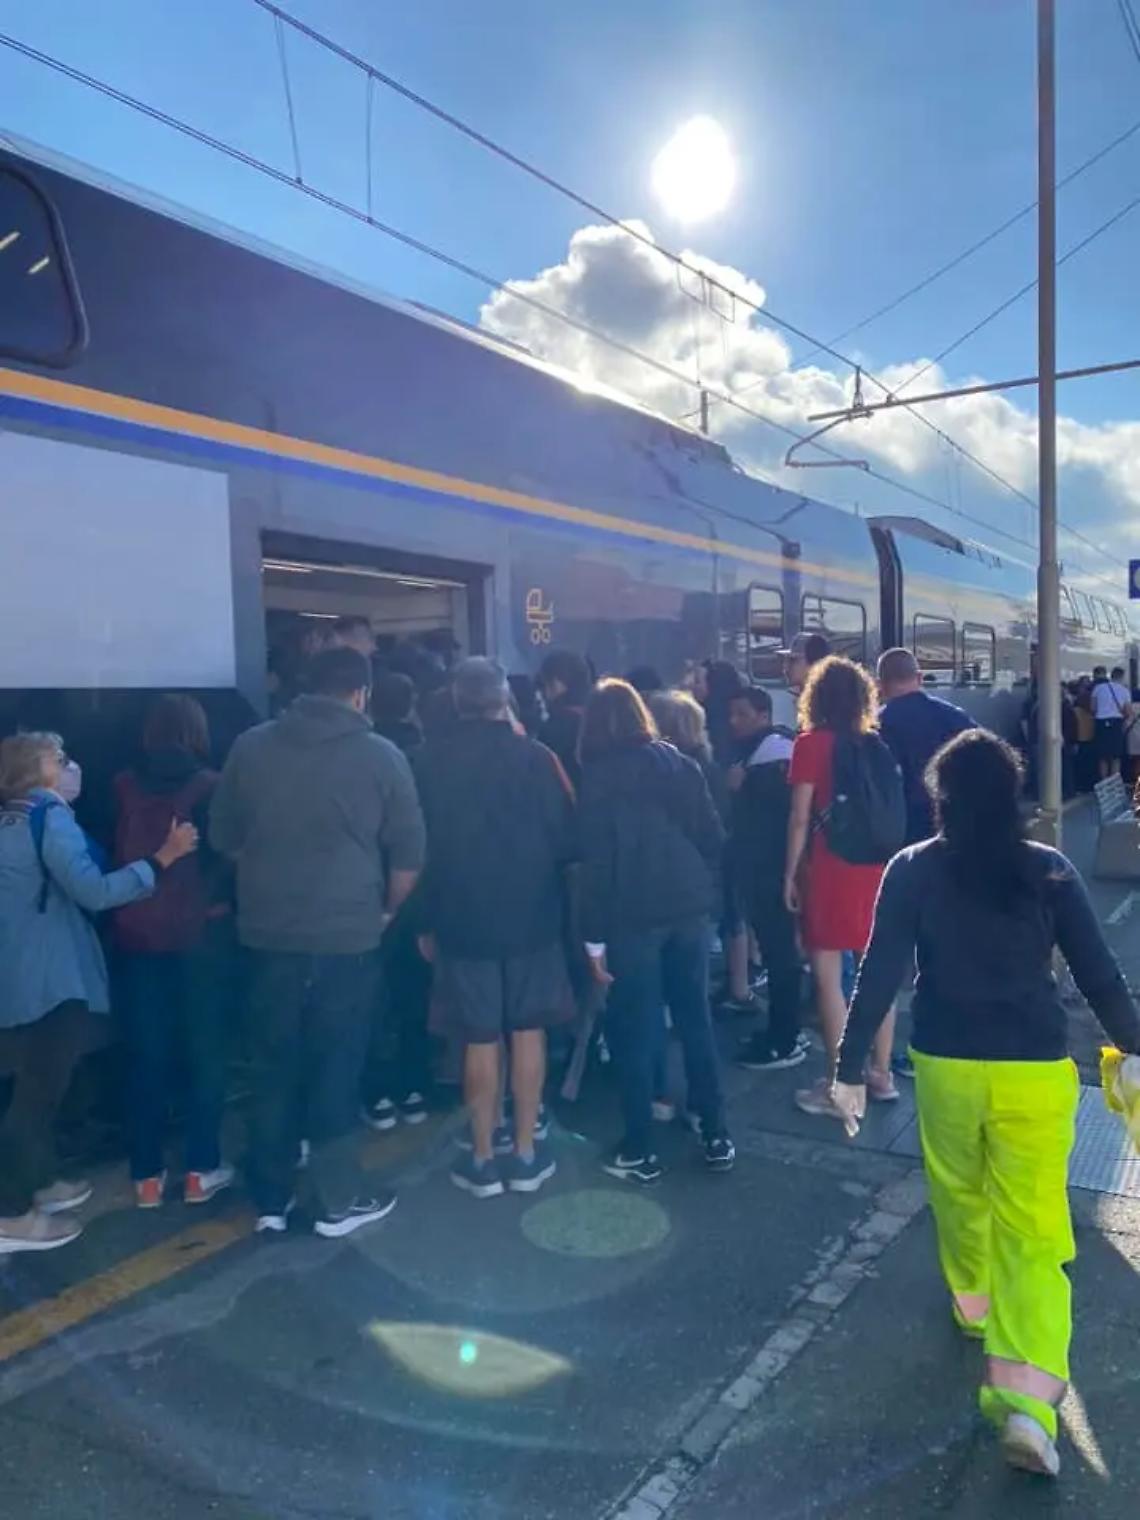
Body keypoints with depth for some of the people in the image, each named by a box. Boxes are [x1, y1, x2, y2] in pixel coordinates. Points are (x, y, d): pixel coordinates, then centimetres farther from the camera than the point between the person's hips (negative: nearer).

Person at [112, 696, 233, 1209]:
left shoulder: (125, 786, 1)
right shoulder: (210, 787, -8)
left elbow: (112, 855, 5)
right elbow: (224, 857, -7)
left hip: (136, 934, 3)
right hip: (199, 932, -2)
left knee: (145, 1054, 10)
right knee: (204, 1050, 9)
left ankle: (147, 1175, 16)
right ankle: (201, 1169, 14)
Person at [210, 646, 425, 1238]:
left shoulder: (251, 746, 3)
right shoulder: (381, 755, -4)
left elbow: (224, 838, 10)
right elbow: (408, 854, -1)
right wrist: (387, 910, 15)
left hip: (268, 932, 3)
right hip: (347, 934, -2)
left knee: (274, 1067, 13)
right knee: (336, 1068, 8)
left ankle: (270, 1200, 23)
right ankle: (339, 1200, 18)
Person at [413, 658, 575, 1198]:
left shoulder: (430, 761, -3)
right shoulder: (534, 755, -9)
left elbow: (420, 845, 0)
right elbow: (567, 837, -10)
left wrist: (426, 921, 7)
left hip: (462, 917, 1)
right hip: (530, 915, -1)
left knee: (480, 1038, 8)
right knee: (528, 1032, 10)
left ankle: (482, 1159, 16)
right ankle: (525, 1154, 17)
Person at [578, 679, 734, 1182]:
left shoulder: (597, 775, -6)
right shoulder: (679, 763, 7)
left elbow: (596, 860, -9)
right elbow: (713, 836, 5)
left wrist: (595, 937, -6)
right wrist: (709, 894, 12)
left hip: (633, 915, -4)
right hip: (688, 907, 4)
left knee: (634, 1030, 5)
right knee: (696, 1020, 14)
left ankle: (639, 1150, 13)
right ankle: (716, 1135, 21)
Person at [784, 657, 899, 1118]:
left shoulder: (811, 743, -6)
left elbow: (801, 818, -9)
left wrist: (791, 873, -2)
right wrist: (880, 852, 16)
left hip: (832, 867, -6)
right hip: (877, 865, 6)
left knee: (828, 977, 0)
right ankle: (881, 1074, 23)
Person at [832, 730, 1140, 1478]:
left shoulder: (912, 871, -6)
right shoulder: (1050, 871, -4)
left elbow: (880, 976, -9)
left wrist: (850, 1067, -3)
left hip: (945, 1065, 1)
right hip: (1036, 1071, 0)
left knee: (960, 1196, 25)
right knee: (1032, 1228, 5)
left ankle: (974, 1301, 47)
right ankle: (1028, 1395, -5)